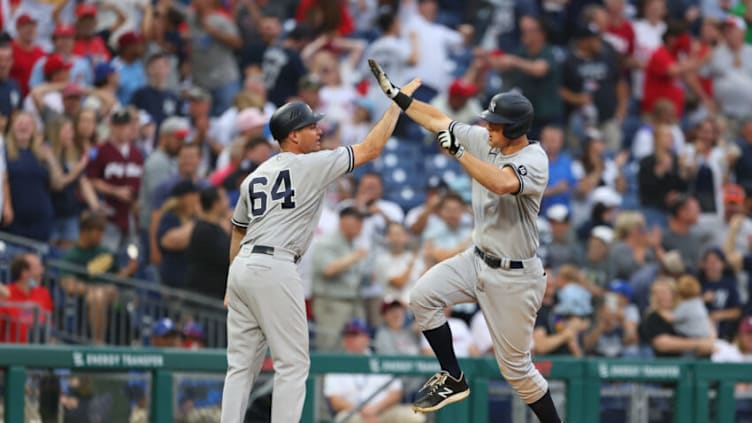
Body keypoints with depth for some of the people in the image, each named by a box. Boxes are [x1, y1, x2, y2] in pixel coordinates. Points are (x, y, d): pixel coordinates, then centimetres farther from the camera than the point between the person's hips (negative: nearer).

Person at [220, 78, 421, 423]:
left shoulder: (255, 177, 18)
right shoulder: (312, 165, -3)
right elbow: (371, 149, -1)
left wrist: (232, 286, 27)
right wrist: (399, 101, 7)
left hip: (241, 267, 8)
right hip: (275, 269, -8)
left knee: (241, 364, 10)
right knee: (293, 363, -1)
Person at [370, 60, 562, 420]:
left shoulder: (533, 160, -22)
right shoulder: (484, 141, -1)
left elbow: (502, 183, -43)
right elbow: (438, 121, 9)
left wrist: (458, 150, -38)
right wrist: (395, 94, 6)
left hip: (514, 277, -7)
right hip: (478, 260, 7)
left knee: (515, 367, -1)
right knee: (423, 296, -12)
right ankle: (452, 380, 3)